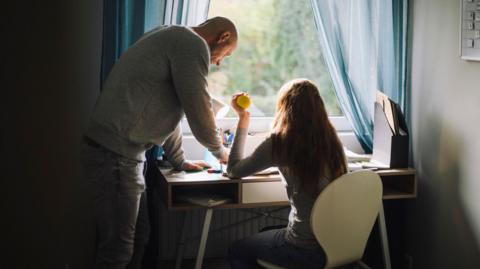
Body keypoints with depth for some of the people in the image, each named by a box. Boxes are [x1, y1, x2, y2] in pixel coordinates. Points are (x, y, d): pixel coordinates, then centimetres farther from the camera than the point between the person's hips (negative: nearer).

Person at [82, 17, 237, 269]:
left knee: (138, 237, 15)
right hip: (115, 155, -10)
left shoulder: (172, 39, 22)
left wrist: (179, 161, 31)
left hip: (121, 153, 10)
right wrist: (220, 152, 10)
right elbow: (199, 111, -8)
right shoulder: (193, 44, -9)